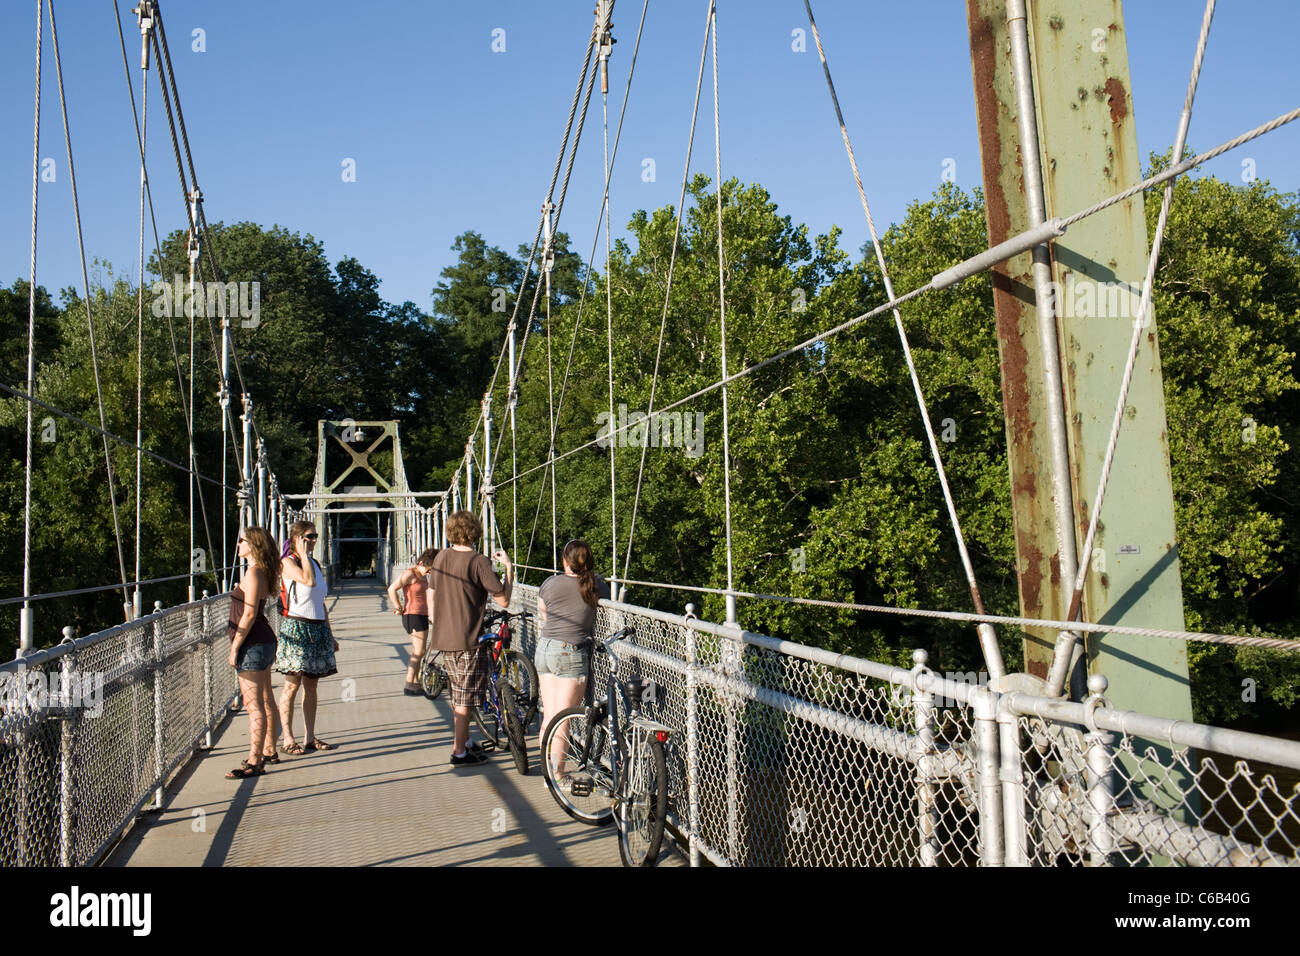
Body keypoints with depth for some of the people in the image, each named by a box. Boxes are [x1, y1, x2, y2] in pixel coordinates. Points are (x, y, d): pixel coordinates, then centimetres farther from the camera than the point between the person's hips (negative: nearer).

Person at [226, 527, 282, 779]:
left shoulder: (253, 572, -16)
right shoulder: (262, 572, 13)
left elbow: (249, 614, -20)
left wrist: (235, 646, -17)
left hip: (252, 644, -10)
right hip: (264, 642, 10)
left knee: (253, 705, -7)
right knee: (264, 701, 17)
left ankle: (254, 762, -4)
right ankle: (269, 750, 27)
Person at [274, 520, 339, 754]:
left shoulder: (316, 564, 16)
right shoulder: (288, 562, -5)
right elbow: (308, 580, -26)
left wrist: (330, 634, 19)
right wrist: (303, 554, -13)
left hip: (318, 629, 7)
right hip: (296, 627, -7)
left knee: (311, 685, 8)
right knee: (292, 684, -5)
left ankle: (310, 737, 12)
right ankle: (288, 739, 1)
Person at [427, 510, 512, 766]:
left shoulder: (441, 557, 5)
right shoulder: (479, 561, -17)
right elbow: (503, 600, -16)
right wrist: (508, 566, -7)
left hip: (443, 638, 7)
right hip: (468, 640, -7)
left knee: (458, 695, 21)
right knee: (465, 699, 3)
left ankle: (463, 741, 33)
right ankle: (459, 752, 10)